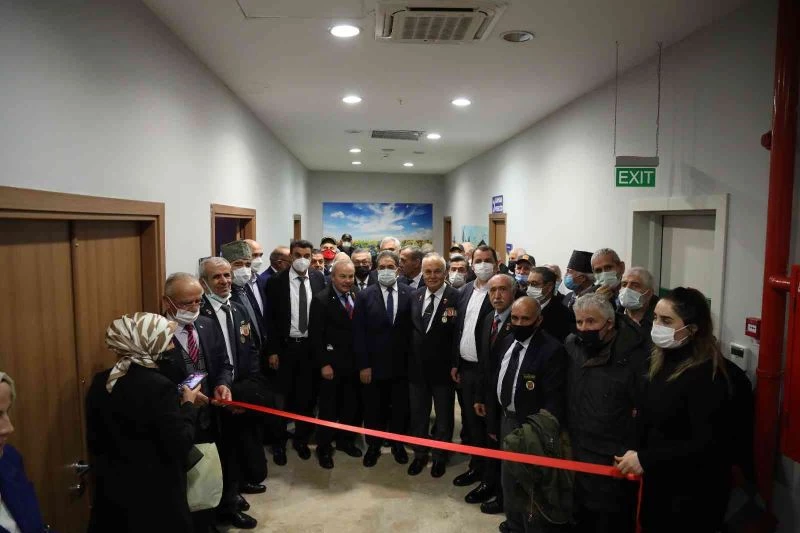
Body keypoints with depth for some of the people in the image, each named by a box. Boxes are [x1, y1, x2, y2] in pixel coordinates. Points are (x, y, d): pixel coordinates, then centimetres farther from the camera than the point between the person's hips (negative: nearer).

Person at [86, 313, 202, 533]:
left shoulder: (99, 382, -3)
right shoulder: (158, 386, -23)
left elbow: (94, 441, 7)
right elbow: (180, 446, -21)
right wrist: (188, 406, -8)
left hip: (111, 487, 6)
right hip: (155, 495, -6)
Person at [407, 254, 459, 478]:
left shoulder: (456, 297, -16)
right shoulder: (415, 295, 1)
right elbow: (411, 328, 8)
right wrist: (410, 357, 5)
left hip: (443, 367, -4)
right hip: (417, 366, 4)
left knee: (443, 415, 15)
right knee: (418, 414, 18)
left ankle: (440, 456, 34)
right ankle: (420, 454, 37)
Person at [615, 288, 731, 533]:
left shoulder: (706, 374, -22)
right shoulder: (663, 360, 2)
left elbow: (707, 443, -25)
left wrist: (645, 459, -23)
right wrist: (636, 454, -4)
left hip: (694, 490, -7)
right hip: (659, 479, 7)